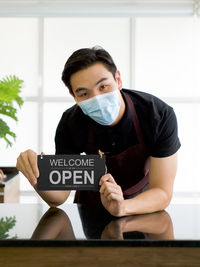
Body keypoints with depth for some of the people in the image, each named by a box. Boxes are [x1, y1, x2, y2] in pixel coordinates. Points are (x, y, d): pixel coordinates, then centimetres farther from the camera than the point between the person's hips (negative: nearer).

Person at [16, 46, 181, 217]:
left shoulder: (160, 115, -29)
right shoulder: (71, 124, -22)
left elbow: (162, 193, -27)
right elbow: (58, 198, -19)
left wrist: (123, 208, -48)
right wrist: (37, 178, -42)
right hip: (94, 197, 1)